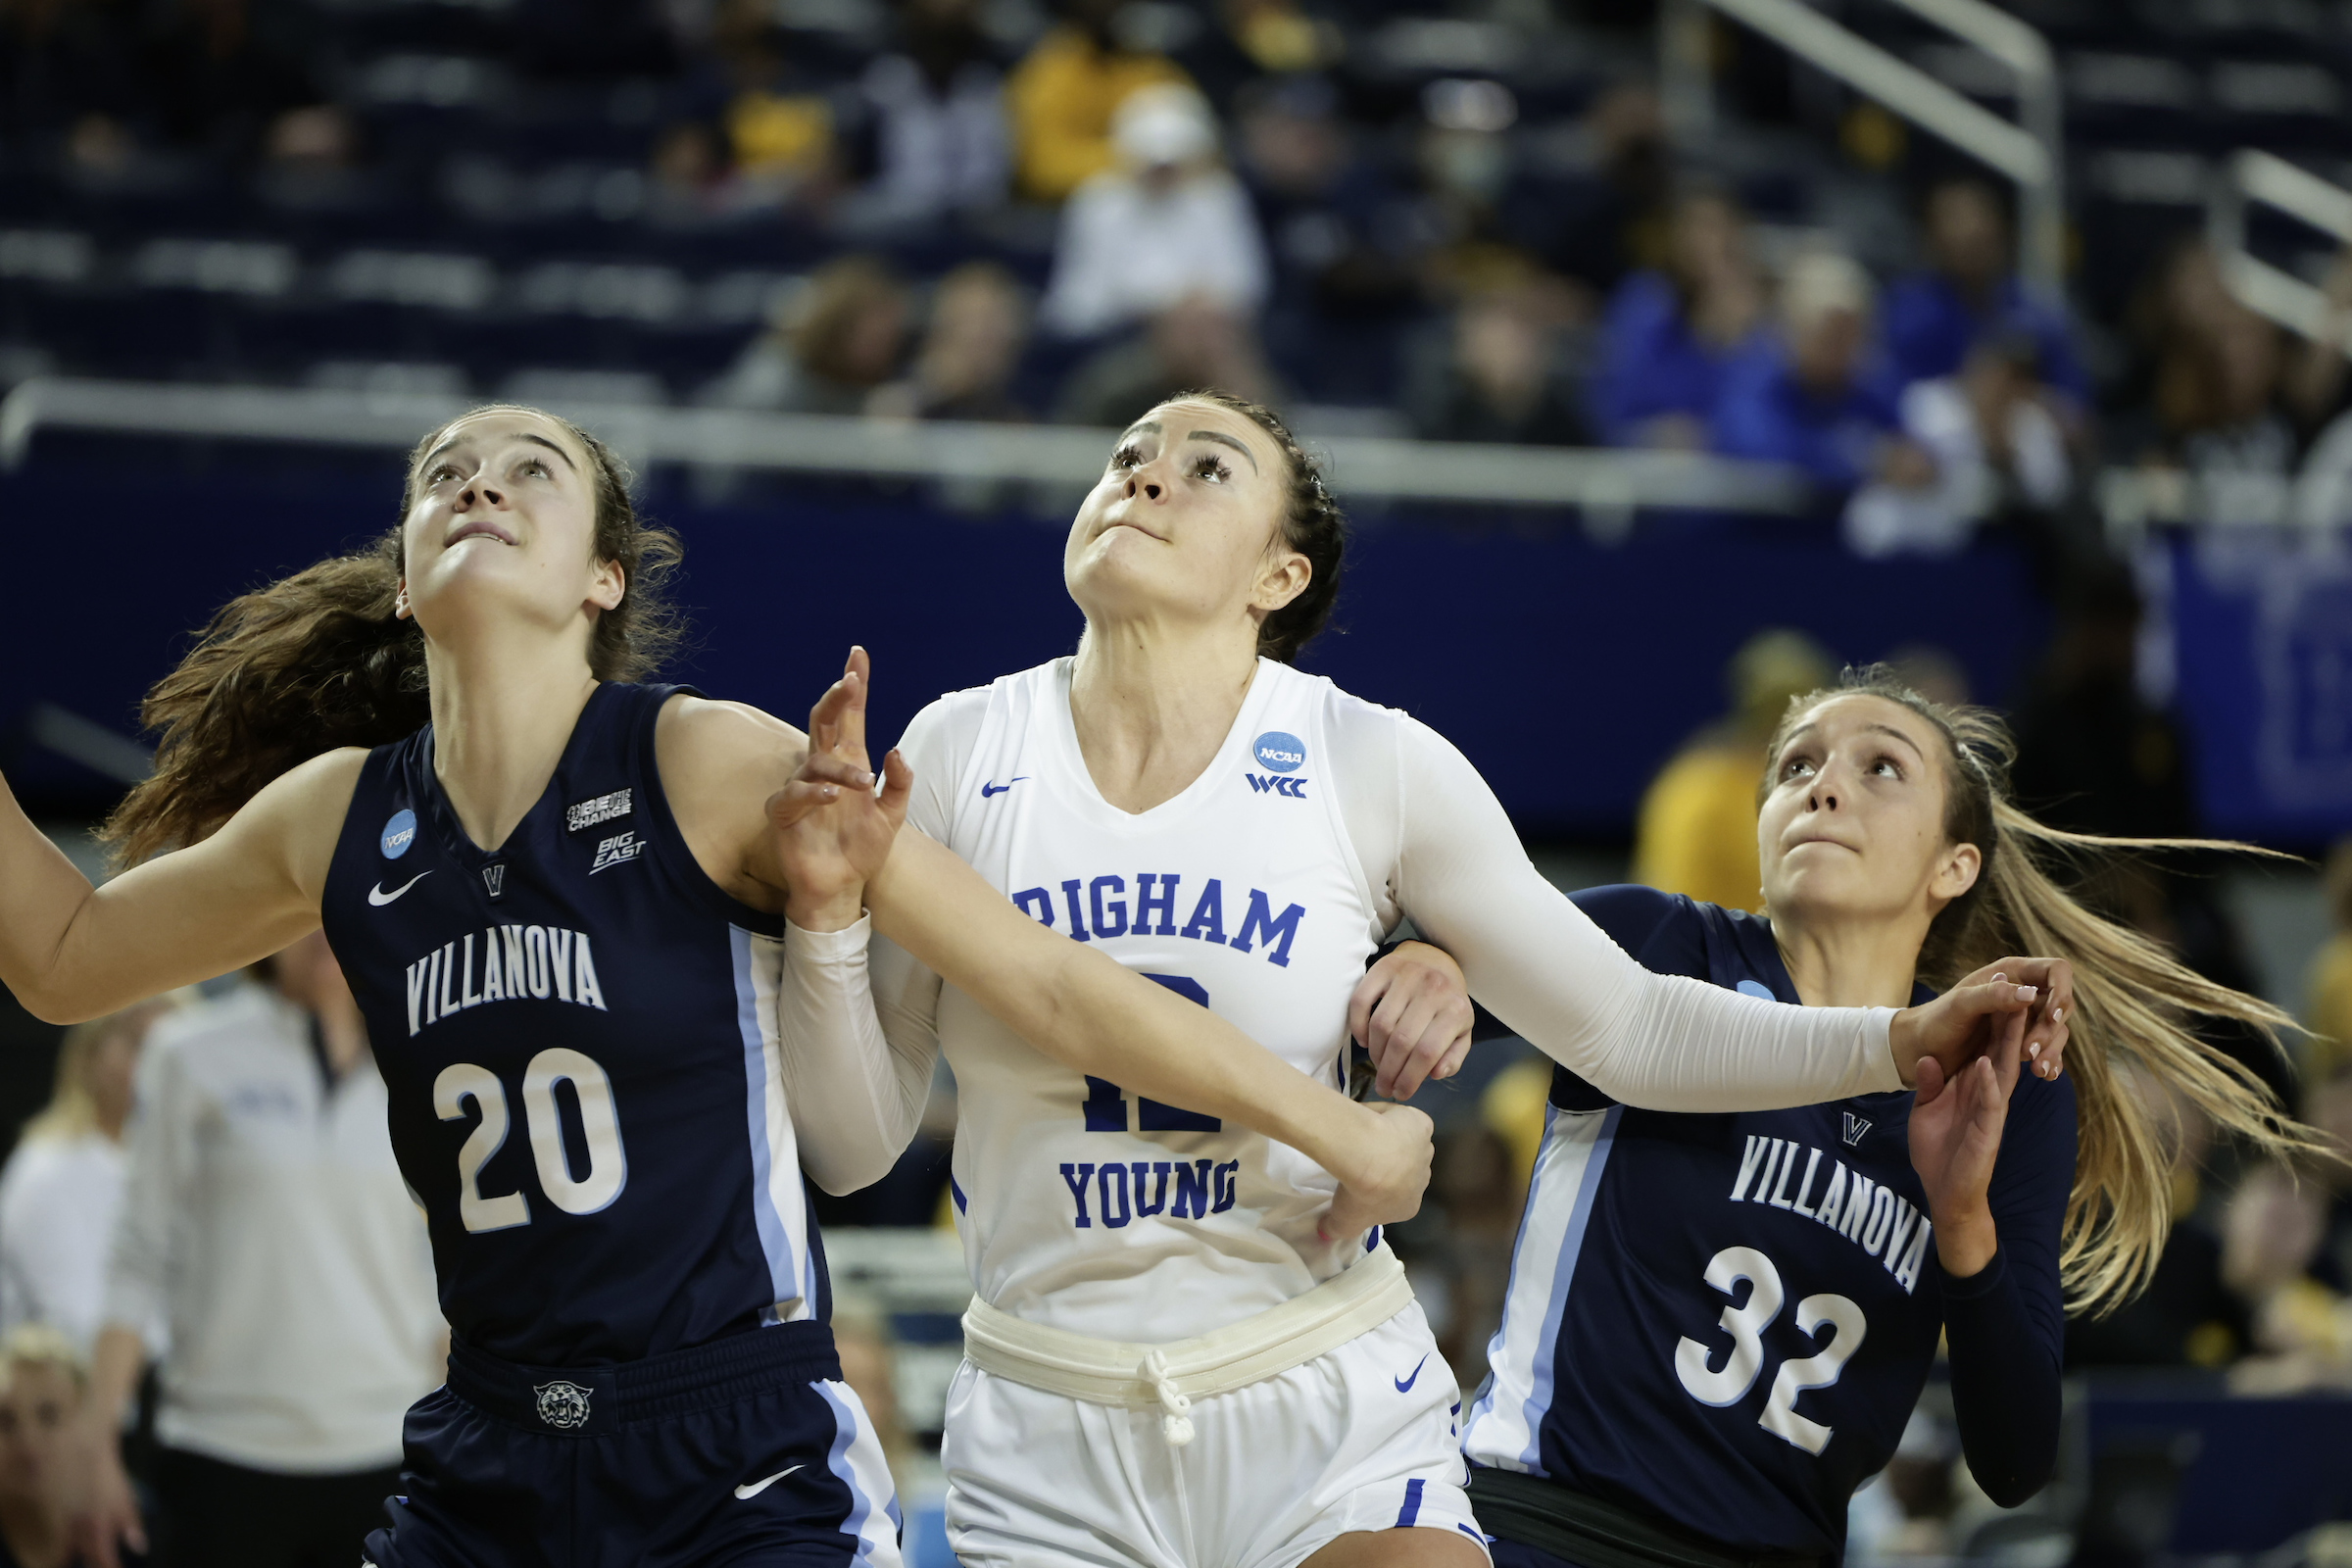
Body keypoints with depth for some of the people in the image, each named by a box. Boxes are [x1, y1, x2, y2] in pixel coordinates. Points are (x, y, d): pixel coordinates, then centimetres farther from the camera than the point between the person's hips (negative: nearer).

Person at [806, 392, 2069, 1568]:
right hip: (1047, 1441, 1)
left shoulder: (1371, 766, -4)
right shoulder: (960, 751, -1)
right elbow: (858, 1138, 0)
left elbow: (1624, 1025, 1)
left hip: (1331, 1424, -1)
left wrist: (1901, 1041, -10)